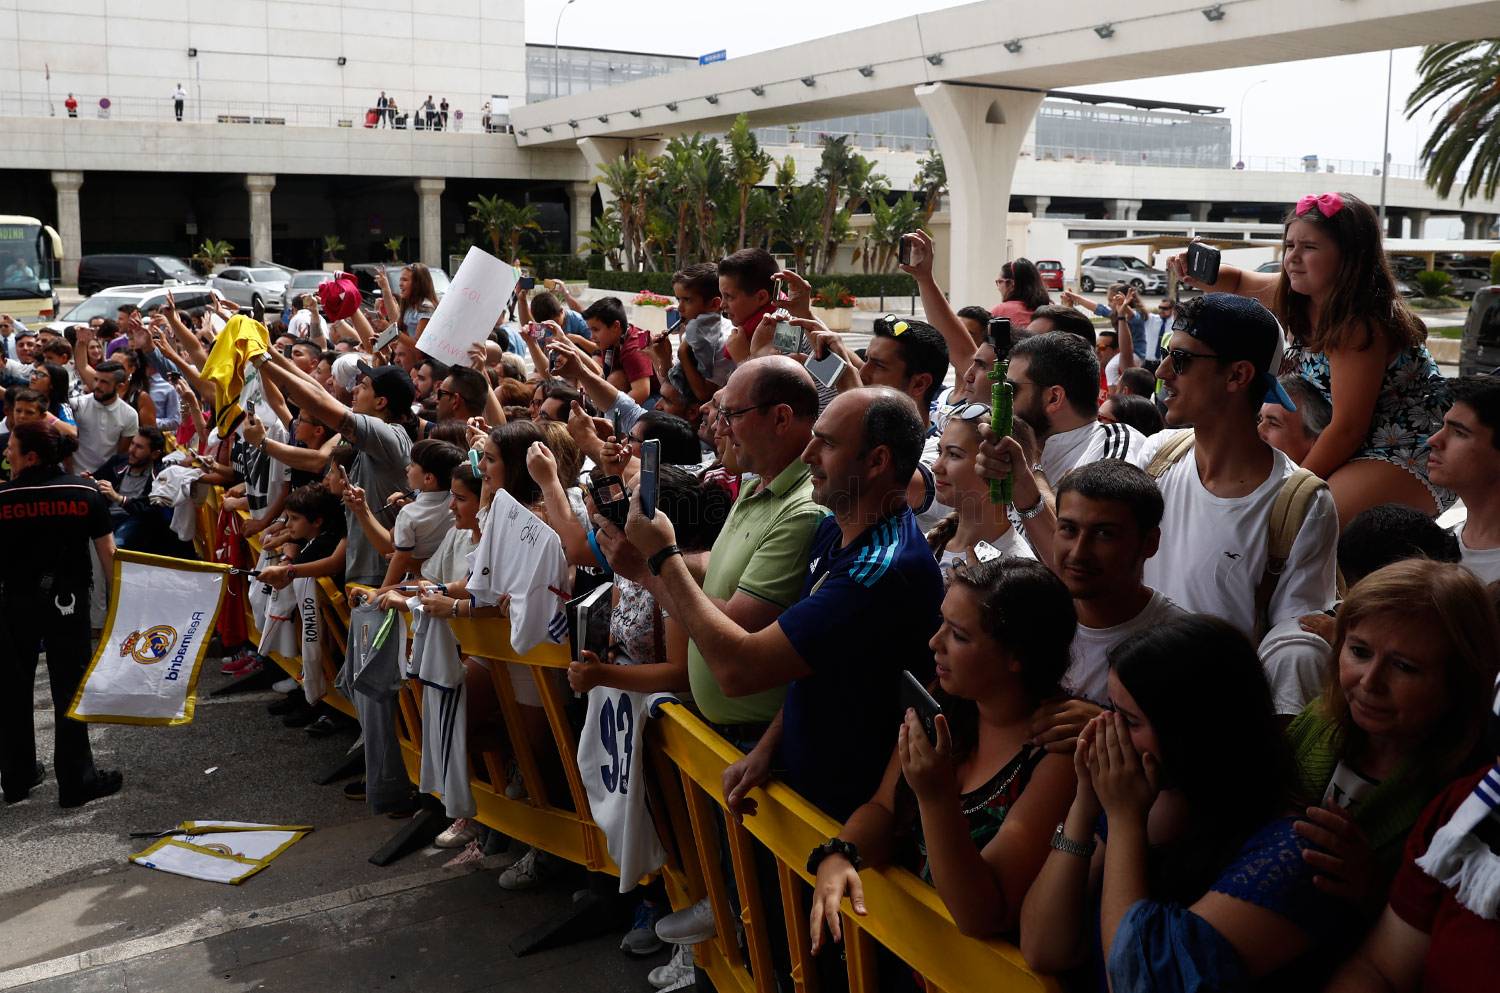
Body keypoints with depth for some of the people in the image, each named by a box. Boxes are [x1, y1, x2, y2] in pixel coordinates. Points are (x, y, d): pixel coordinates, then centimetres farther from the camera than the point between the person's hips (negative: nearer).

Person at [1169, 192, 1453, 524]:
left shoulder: (1361, 323, -25)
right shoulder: (1299, 297, -1)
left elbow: (1347, 428, -23)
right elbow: (1238, 282, 18)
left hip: (1410, 458, -9)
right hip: (1355, 447, 9)